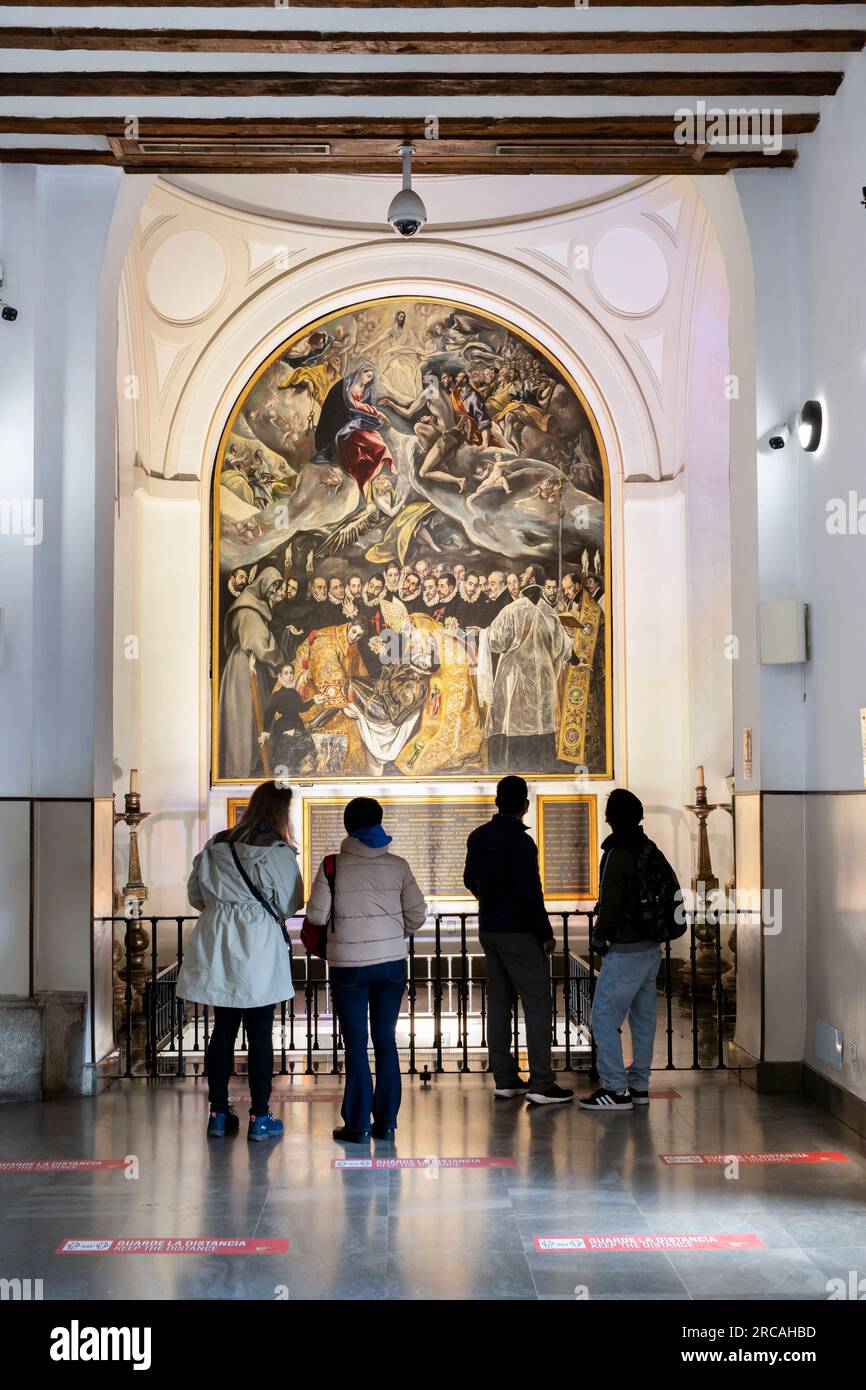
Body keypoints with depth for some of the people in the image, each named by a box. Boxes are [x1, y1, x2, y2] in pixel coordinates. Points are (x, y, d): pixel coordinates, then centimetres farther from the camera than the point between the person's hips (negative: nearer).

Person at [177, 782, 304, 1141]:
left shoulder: (216, 846, 5)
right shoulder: (279, 852, -10)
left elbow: (195, 894, 10)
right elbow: (289, 905, -6)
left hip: (218, 947, 5)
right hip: (259, 950, -5)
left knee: (223, 1030, 11)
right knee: (260, 1034, 3)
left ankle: (218, 1114, 16)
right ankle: (259, 1117, 7)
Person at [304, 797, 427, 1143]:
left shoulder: (333, 866, -8)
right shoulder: (397, 865, -1)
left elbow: (316, 915, -8)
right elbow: (417, 914, 1)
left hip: (348, 965, -2)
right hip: (392, 963, 2)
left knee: (355, 1045, 5)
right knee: (386, 1041, 11)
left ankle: (358, 1125, 7)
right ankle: (386, 1121, 15)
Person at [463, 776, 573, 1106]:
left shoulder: (478, 837, 5)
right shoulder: (520, 842, -19)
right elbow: (530, 894, -21)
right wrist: (546, 934, -9)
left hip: (488, 929, 8)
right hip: (519, 933, -8)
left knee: (499, 1003, 11)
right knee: (537, 1004, -2)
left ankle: (504, 1079, 16)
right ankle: (541, 1084, -3)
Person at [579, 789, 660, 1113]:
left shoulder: (616, 856, -16)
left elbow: (610, 906, -18)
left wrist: (598, 938, -1)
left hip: (625, 951, -9)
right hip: (651, 947, 9)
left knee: (604, 1018, -4)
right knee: (643, 1017, 13)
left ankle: (615, 1089, -6)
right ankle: (639, 1084, 20)